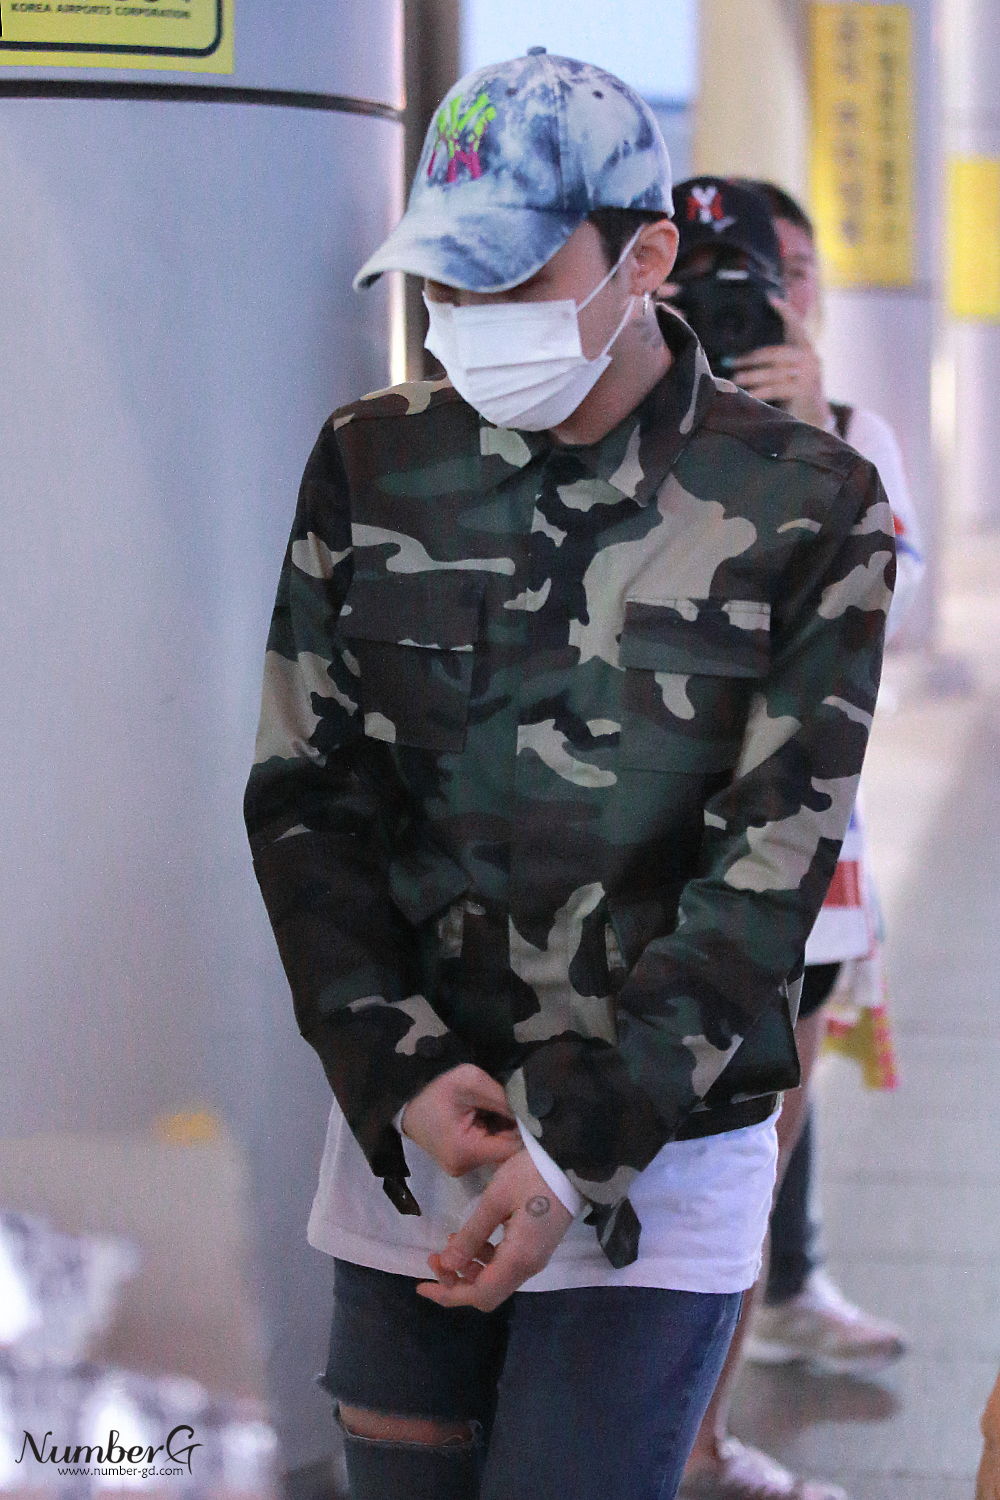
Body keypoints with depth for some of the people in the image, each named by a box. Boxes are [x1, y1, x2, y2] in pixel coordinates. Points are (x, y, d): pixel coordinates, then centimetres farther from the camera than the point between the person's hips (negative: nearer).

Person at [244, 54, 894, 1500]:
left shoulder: (807, 507, -7)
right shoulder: (373, 466, 2)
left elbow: (770, 867, -10)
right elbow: (304, 798, 4)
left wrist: (581, 1149, -15)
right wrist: (401, 1073, -9)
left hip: (664, 1152, -3)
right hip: (404, 1133, 3)